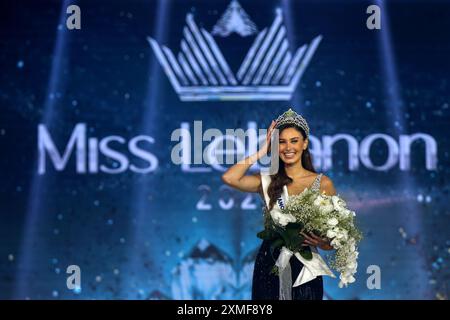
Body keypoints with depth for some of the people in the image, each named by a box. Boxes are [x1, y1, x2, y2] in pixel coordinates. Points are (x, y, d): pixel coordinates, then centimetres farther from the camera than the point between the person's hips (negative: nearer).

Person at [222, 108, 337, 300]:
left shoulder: (323, 184, 0)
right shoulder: (268, 182, 4)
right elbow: (229, 178, -13)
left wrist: (320, 242, -21)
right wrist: (261, 152, -4)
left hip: (304, 268, -1)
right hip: (269, 267, 1)